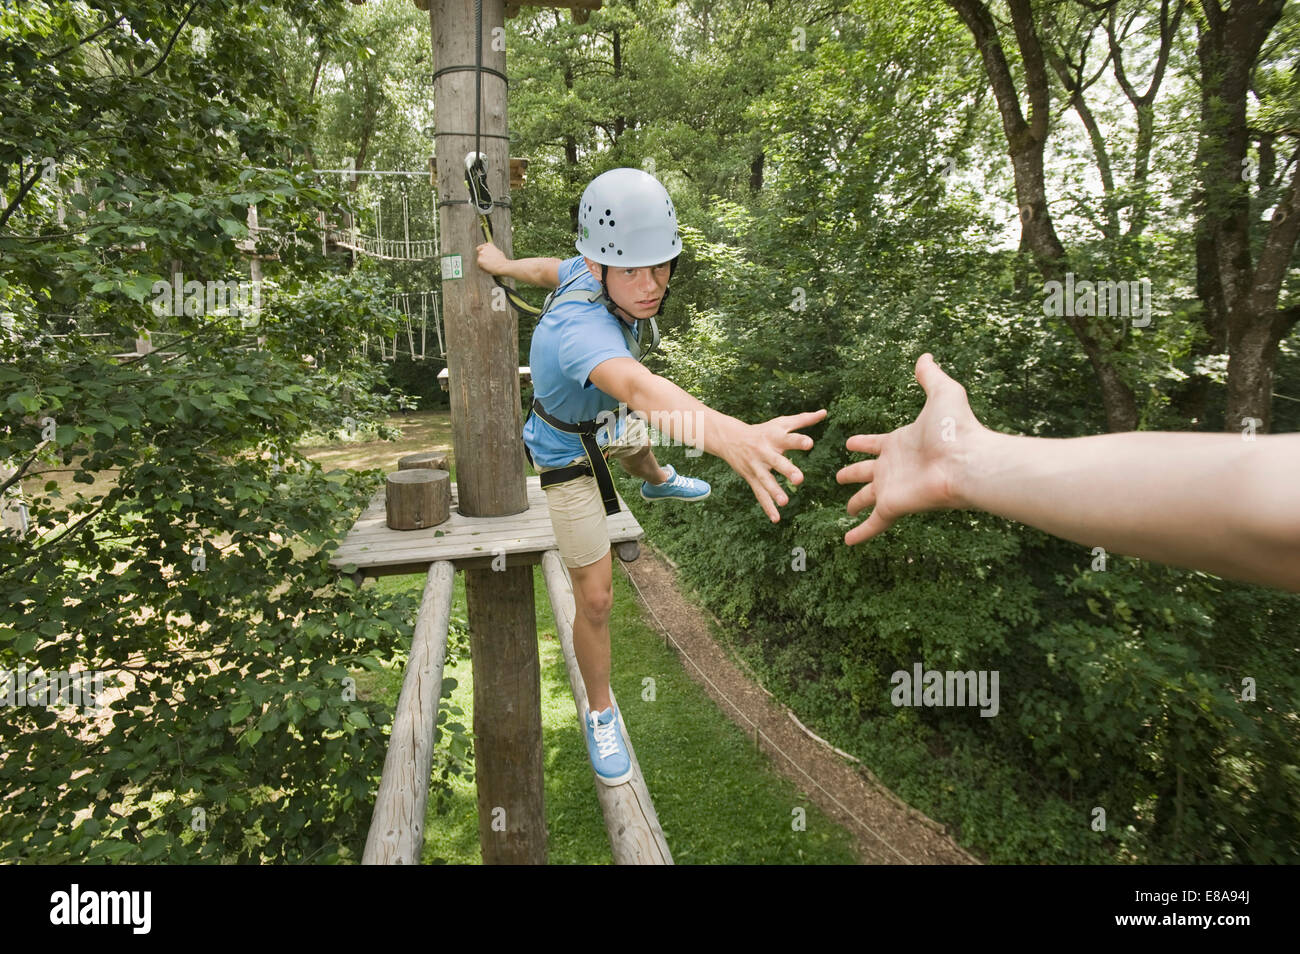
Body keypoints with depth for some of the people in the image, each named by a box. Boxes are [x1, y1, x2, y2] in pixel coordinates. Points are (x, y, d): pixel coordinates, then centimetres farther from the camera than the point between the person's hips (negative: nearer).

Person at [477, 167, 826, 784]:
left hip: (608, 421, 7)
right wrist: (730, 435, -90)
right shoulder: (582, 326, -49)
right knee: (595, 598, -2)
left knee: (639, 446, 39)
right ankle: (600, 713, 23)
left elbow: (553, 270, -1)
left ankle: (658, 481, 77)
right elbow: (638, 388, -71)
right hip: (569, 458, -7)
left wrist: (503, 265, 22)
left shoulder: (592, 270, -24)